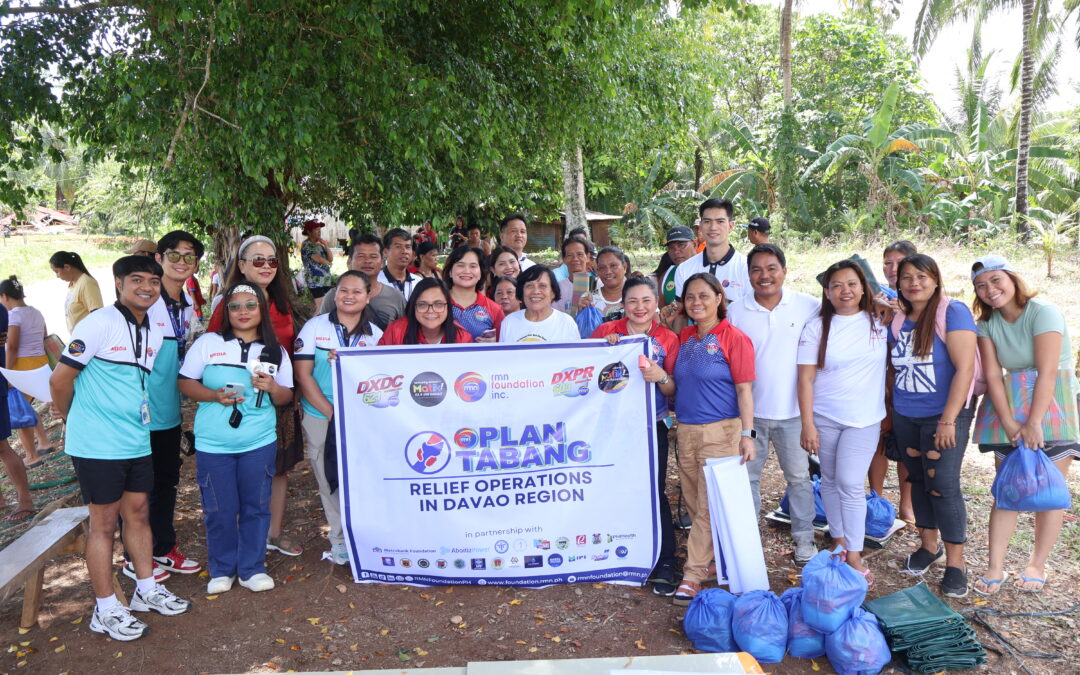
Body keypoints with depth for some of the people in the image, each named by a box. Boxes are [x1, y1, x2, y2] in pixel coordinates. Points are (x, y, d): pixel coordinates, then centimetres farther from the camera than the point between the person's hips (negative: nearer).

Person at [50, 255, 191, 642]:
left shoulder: (154, 334, 7)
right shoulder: (98, 324, -15)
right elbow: (60, 380, -12)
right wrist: (72, 418, 3)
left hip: (137, 442, 6)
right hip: (98, 446, -6)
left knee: (138, 513, 16)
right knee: (104, 522, 4)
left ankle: (147, 591, 31)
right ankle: (106, 610, 17)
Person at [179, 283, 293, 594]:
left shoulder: (275, 351, 5)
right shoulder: (207, 343, 0)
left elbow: (286, 397, 7)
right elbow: (186, 382, 0)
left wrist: (272, 387, -15)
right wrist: (214, 396, -17)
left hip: (260, 443, 2)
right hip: (213, 444, -1)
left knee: (256, 507, 8)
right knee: (219, 510, 6)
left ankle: (252, 568, 23)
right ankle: (221, 570, 25)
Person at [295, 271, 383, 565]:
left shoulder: (376, 334, 5)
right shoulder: (315, 327, 1)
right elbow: (302, 375, -5)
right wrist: (332, 413, -11)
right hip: (320, 417, 0)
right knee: (329, 480, 6)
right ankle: (340, 541, 20)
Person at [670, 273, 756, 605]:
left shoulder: (734, 338, -7)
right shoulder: (684, 338, 10)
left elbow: (744, 390, -9)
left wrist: (747, 434, -13)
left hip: (720, 431, -6)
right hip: (685, 431, 6)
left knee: (709, 506, -3)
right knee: (694, 503, 13)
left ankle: (694, 573, 4)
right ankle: (713, 560, 29)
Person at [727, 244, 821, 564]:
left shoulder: (809, 306, -5)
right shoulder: (735, 311, -3)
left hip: (793, 409, 0)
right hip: (749, 411, 1)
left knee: (799, 475, 12)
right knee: (747, 476, 11)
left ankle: (804, 537, 28)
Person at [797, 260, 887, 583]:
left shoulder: (880, 322, 1)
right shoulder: (816, 328, -3)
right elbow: (806, 378, -5)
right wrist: (807, 424, -9)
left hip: (864, 419, 0)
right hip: (823, 418, 1)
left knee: (850, 483, -7)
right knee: (830, 481, 10)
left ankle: (854, 555, 5)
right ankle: (839, 541, 27)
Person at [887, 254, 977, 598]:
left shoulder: (953, 312, -12)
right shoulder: (898, 321, 6)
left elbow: (964, 368, -17)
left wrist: (948, 420, -20)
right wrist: (891, 413, 9)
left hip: (944, 417, -6)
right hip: (905, 418, 6)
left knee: (943, 486, -5)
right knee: (918, 481, 14)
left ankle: (955, 562, 9)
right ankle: (929, 546, 30)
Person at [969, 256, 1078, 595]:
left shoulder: (1044, 312, -14)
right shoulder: (986, 323, 2)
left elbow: (1047, 372, -19)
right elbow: (992, 375, -4)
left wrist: (1034, 423, -20)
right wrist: (1009, 424, -14)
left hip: (1051, 402, -4)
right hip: (1009, 405, 4)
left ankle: (1037, 565, 15)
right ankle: (996, 567, 5)